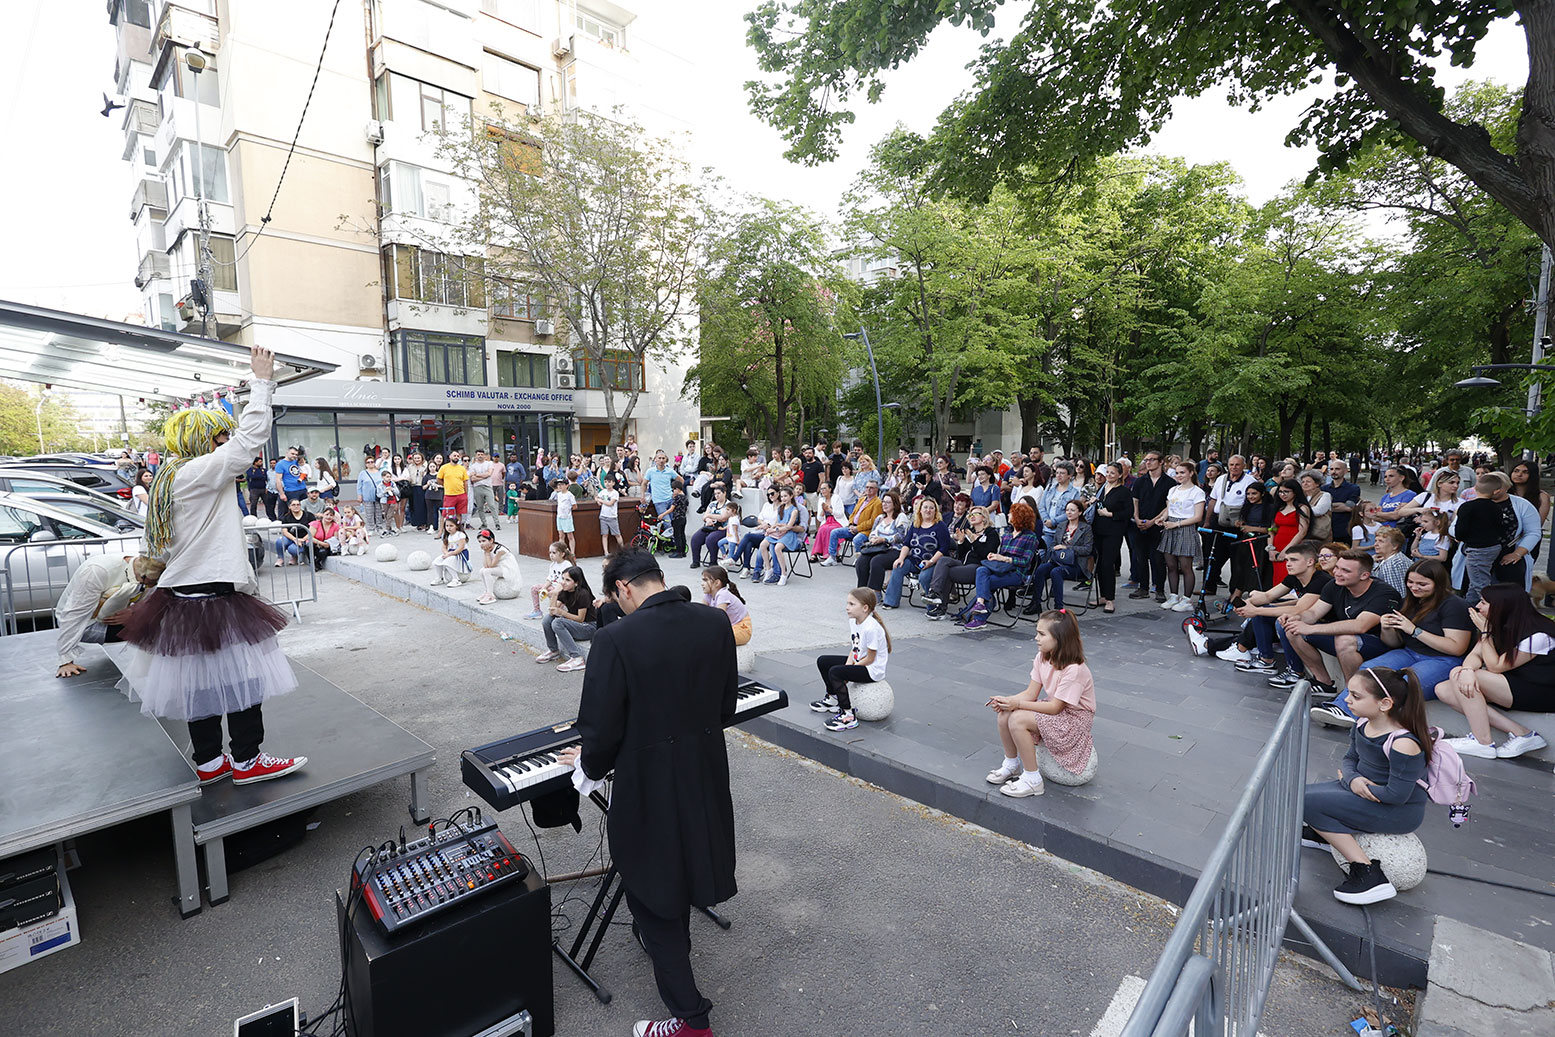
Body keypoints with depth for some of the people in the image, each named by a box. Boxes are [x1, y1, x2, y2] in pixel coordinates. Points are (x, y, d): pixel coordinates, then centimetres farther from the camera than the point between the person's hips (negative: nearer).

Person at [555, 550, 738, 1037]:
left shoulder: (616, 639, -25)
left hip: (649, 787, -6)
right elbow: (725, 707, 2)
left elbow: (603, 731, -19)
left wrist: (590, 767, 3)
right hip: (706, 776, 6)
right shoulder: (716, 623, -8)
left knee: (649, 889, 16)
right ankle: (674, 946, 60)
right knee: (681, 863, 32)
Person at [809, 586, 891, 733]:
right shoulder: (853, 620, 0)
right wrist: (848, 663, -9)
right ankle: (832, 699, 27)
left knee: (835, 672, -27)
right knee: (822, 661, 9)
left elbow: (870, 659, -22)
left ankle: (848, 716, -19)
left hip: (873, 670, -10)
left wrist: (846, 672, -16)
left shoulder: (871, 628, -28)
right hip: (858, 661, 10)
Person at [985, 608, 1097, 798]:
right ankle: (1011, 765, 9)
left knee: (1018, 719, -27)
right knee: (1004, 714, -13)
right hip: (1053, 707, 8)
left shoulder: (1074, 670, -28)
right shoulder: (1042, 657, -3)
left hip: (1074, 720, -8)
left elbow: (1055, 707, -25)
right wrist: (1007, 701, -21)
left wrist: (1017, 704, -26)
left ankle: (1032, 780, -13)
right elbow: (1031, 693, -2)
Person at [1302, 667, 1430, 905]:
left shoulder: (1403, 744, -27)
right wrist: (1352, 780, -14)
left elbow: (1397, 795, -26)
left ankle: (1368, 872, -15)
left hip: (1400, 813, -8)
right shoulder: (1364, 725, -2)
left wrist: (1355, 783, -12)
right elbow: (1350, 760, 9)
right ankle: (1322, 831, 32)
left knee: (1309, 803, -23)